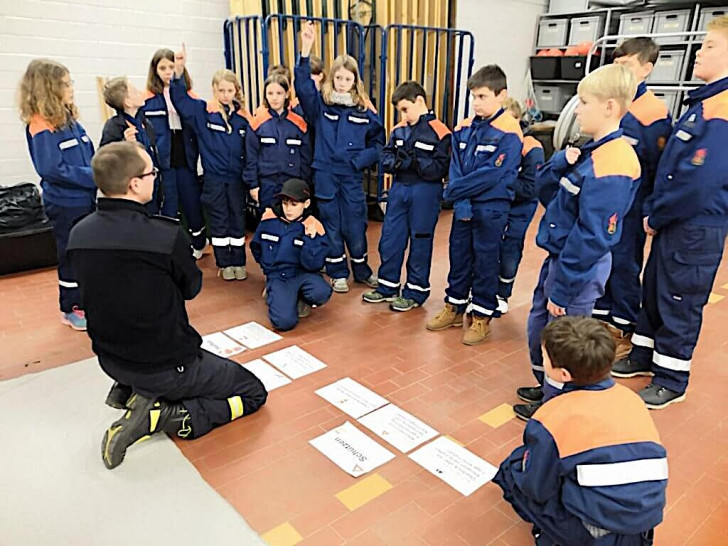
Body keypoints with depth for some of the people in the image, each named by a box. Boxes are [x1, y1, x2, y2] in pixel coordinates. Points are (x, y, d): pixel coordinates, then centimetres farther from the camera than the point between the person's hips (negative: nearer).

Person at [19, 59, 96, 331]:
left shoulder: (69, 119, 7)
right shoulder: (41, 126, -16)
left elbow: (89, 154, 13)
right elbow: (51, 168, -24)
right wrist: (94, 177, -22)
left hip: (86, 199, 7)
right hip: (65, 204, -7)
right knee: (71, 256, 6)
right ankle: (71, 309, 22)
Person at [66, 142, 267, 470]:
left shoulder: (78, 235, -8)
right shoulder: (167, 236, -28)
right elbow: (192, 288, -9)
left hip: (110, 360, 7)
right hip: (167, 368, -7)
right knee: (253, 392, 9)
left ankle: (128, 388, 18)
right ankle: (161, 416, -7)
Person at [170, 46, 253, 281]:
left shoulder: (243, 117, 1)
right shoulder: (203, 112, -2)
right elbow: (179, 98, -11)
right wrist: (179, 71, -27)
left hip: (237, 178, 1)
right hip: (214, 178, -1)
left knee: (238, 221, 10)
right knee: (219, 223, 8)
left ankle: (239, 262, 23)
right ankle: (224, 264, 20)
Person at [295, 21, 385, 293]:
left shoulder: (364, 110, 3)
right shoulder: (320, 103, 0)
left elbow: (378, 141, 9)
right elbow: (303, 86, -19)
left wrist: (360, 159, -7)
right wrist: (305, 51, -30)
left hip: (352, 177, 1)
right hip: (325, 175, 0)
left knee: (355, 227, 7)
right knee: (331, 227, 9)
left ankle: (362, 270, 27)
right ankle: (338, 273, 24)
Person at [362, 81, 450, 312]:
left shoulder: (439, 132, -10)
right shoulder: (398, 130, 8)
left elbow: (440, 168, -14)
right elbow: (386, 157, 8)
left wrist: (413, 162, -21)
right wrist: (397, 162, -13)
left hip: (425, 193, -5)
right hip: (398, 189, 6)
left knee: (420, 242, 5)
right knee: (390, 240, 10)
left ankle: (416, 292, 19)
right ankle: (388, 286, 24)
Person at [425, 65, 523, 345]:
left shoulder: (508, 132, -13)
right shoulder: (465, 127, 5)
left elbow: (491, 174, -21)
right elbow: (456, 166, 1)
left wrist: (453, 191, -15)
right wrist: (461, 203, -13)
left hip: (491, 208, -5)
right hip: (463, 206, 6)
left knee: (485, 261, 5)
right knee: (458, 256, 13)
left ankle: (482, 316, 19)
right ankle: (455, 308, 29)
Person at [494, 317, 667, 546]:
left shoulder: (552, 418, -17)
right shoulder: (631, 398, 0)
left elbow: (536, 489, -7)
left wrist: (517, 463, 14)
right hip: (646, 519, 5)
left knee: (510, 471, 11)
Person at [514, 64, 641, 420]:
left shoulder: (613, 162, -23)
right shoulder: (590, 151, 6)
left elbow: (591, 236, -24)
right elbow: (544, 190, 11)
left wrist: (562, 289, -19)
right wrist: (561, 162, -9)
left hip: (579, 268, -9)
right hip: (558, 257, 9)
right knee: (538, 328, 21)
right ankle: (546, 388, 42)